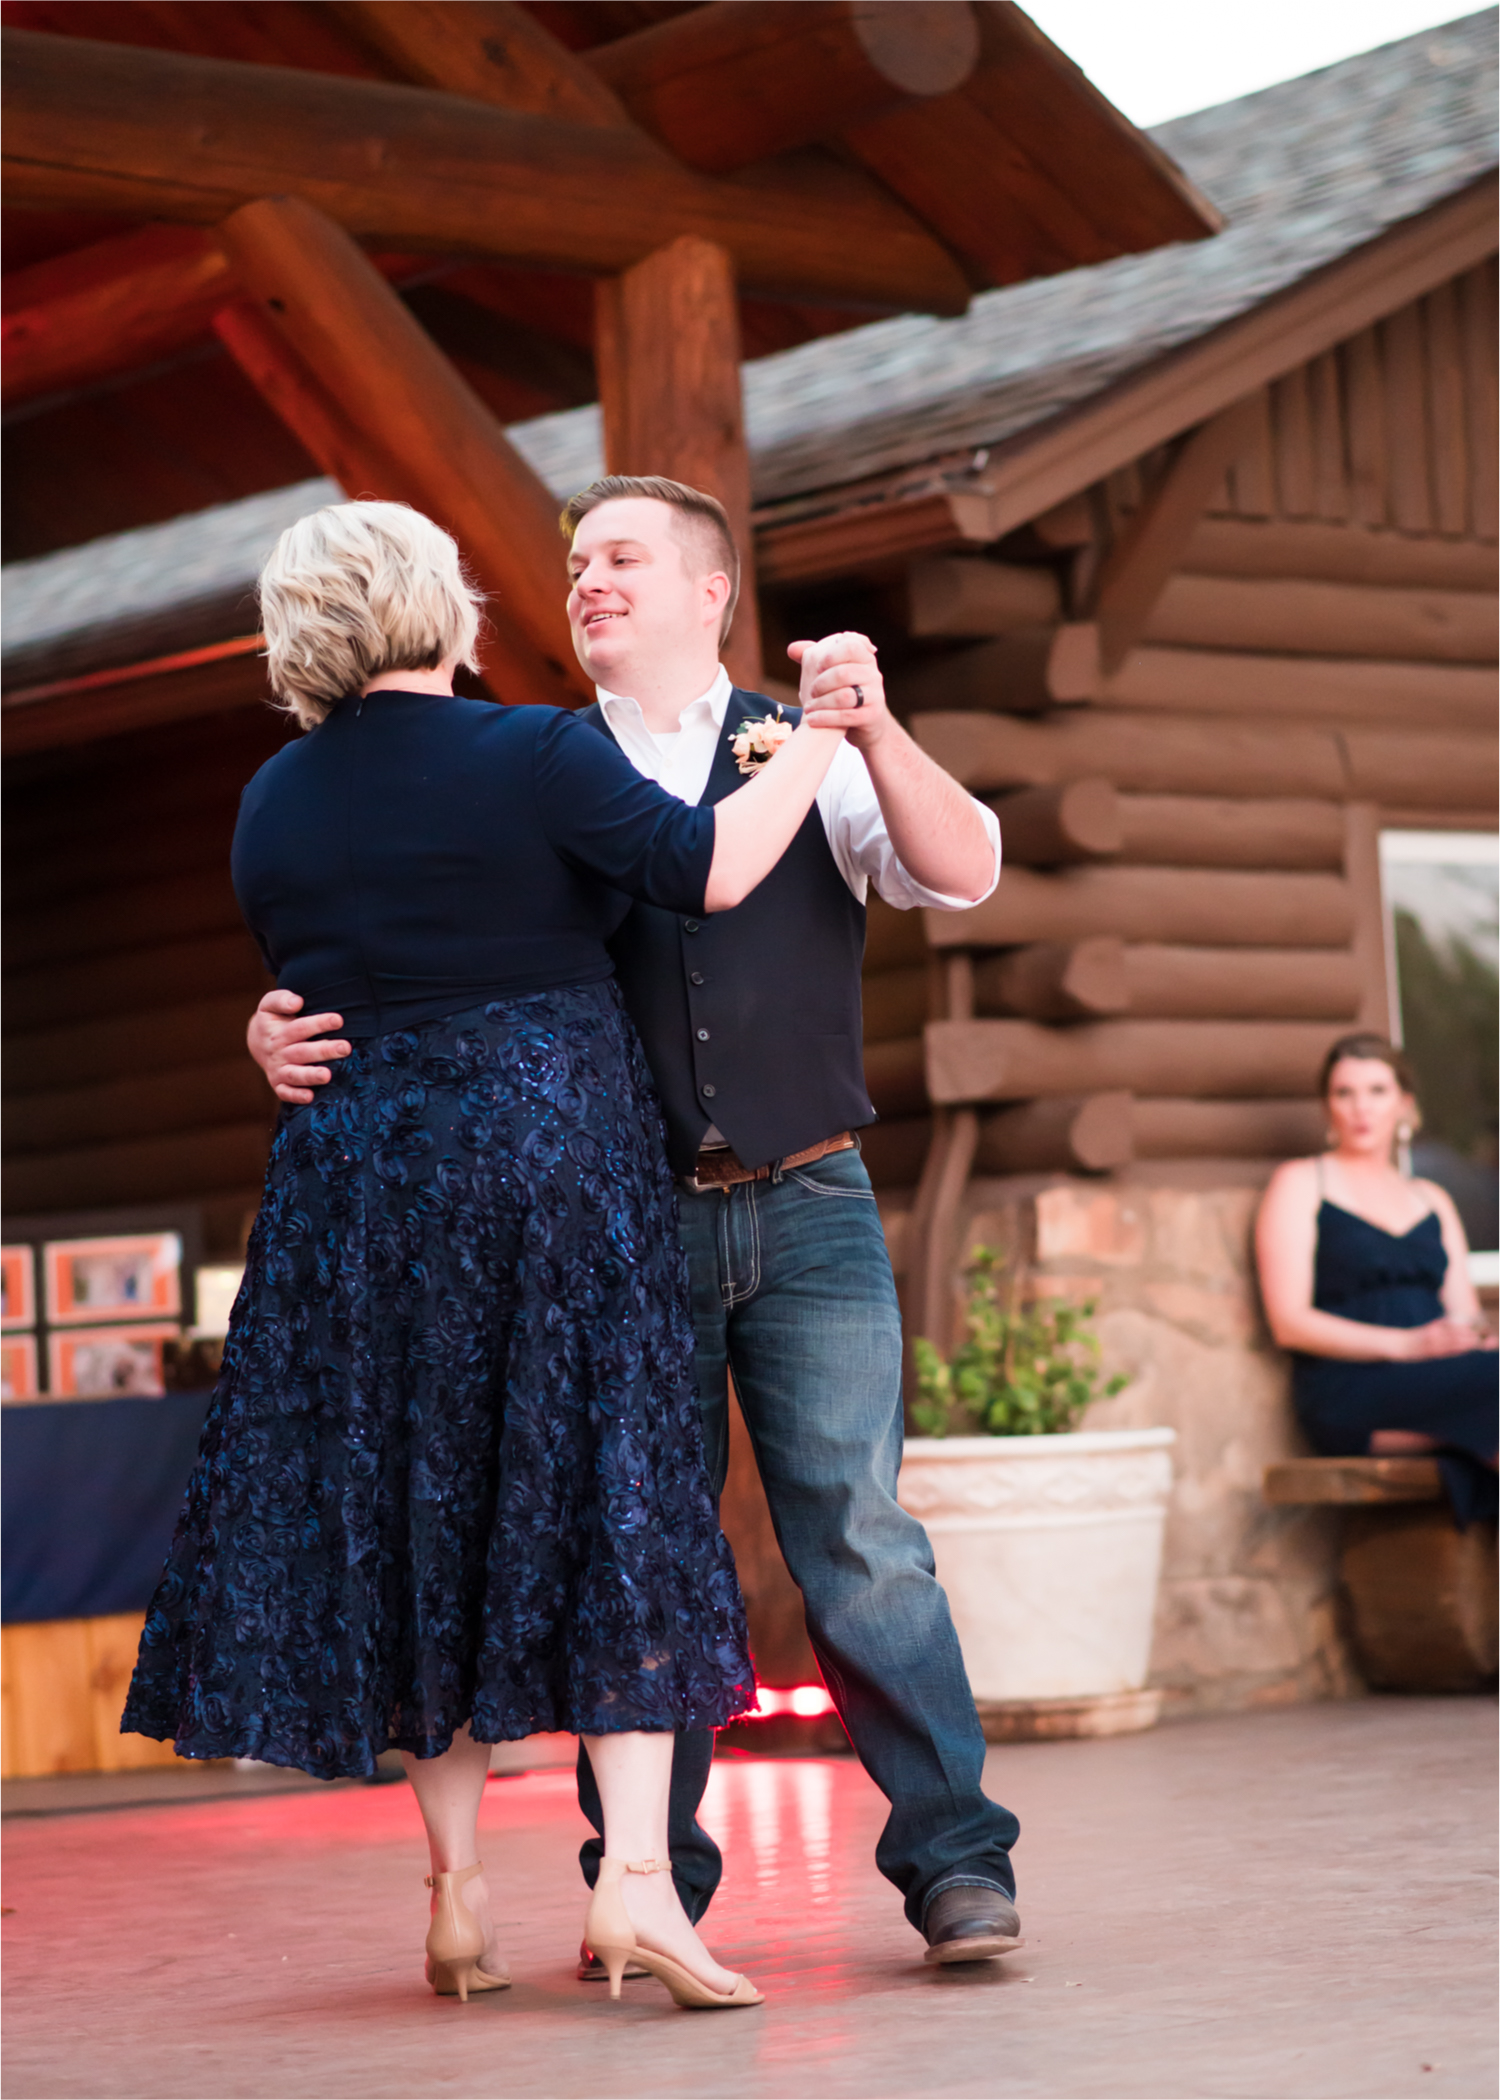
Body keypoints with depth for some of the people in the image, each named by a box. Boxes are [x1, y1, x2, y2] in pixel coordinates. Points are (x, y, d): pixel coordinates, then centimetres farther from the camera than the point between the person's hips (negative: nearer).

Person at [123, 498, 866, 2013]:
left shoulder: (272, 807, 6)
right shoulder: (531, 760, -9)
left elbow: (302, 994, 13)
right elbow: (711, 869, -14)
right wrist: (818, 736, -1)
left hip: (351, 1185, 4)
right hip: (550, 1148, -4)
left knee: (412, 1526, 11)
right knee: (606, 1504, 0)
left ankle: (457, 1890, 12)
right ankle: (635, 1872, -10)